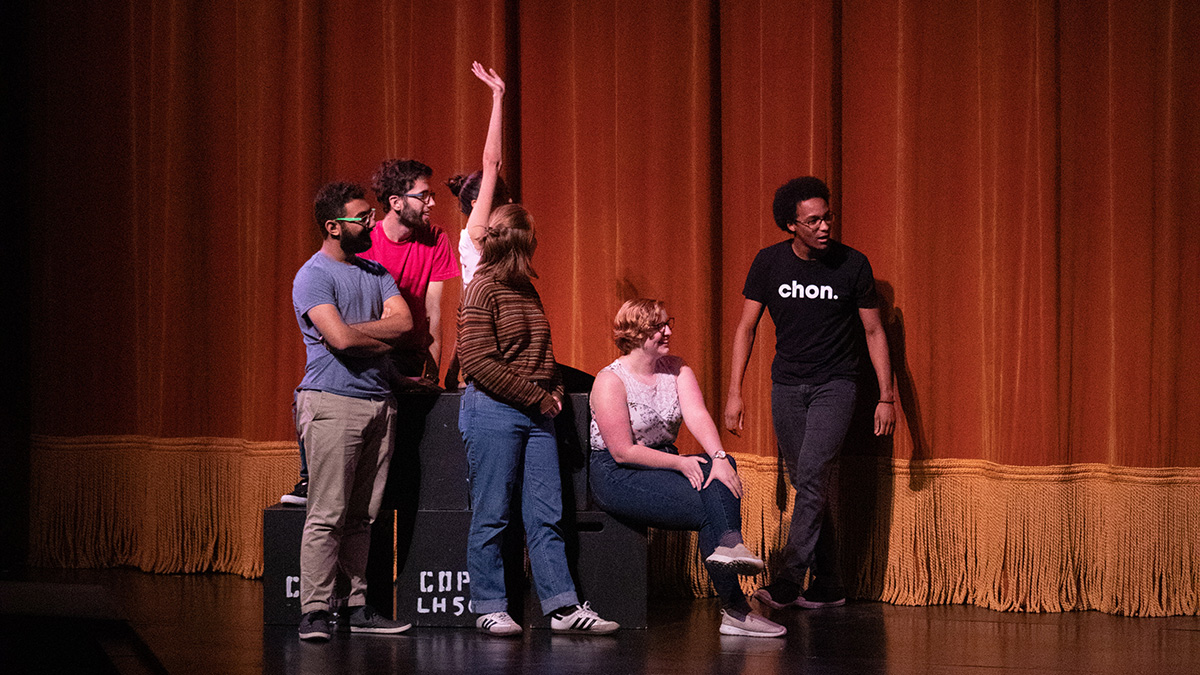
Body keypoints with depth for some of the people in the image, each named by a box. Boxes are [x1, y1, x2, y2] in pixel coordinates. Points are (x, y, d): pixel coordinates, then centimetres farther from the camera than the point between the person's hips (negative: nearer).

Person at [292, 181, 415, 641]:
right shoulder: (313, 276, -5)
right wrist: (383, 341, -1)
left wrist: (354, 330, -8)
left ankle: (357, 606, 11)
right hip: (333, 400, -7)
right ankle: (314, 611, -7)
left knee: (363, 514, 7)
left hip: (379, 401, 7)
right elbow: (340, 338, -18)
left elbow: (404, 321, 3)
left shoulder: (375, 272, 17)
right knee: (328, 514, -9)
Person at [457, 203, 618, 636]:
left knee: (547, 514, 5)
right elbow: (478, 362, -16)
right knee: (491, 515, 0)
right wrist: (537, 396, -13)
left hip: (536, 412, 8)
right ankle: (490, 608, 7)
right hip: (492, 410, -8)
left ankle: (562, 607, 6)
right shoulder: (482, 290, -9)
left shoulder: (526, 290, 16)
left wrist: (553, 390, 8)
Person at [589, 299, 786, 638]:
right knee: (708, 508, -25)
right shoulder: (611, 381, -12)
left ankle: (729, 544, -49)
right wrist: (680, 463, -20)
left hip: (667, 464, 6)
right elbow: (623, 451, -17)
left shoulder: (677, 370, 7)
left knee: (722, 472, -26)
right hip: (617, 475, -6)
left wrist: (718, 457, -29)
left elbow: (698, 416, -10)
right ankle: (734, 609, -30)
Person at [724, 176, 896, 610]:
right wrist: (734, 392, -4)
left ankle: (787, 582, -19)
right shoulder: (770, 263, -2)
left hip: (835, 384, -3)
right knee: (807, 485, 6)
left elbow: (874, 331, 0)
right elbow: (746, 327, 3)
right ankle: (827, 586, 15)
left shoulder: (852, 265, -7)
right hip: (787, 386, 3)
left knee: (811, 475, -18)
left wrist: (886, 396, -4)